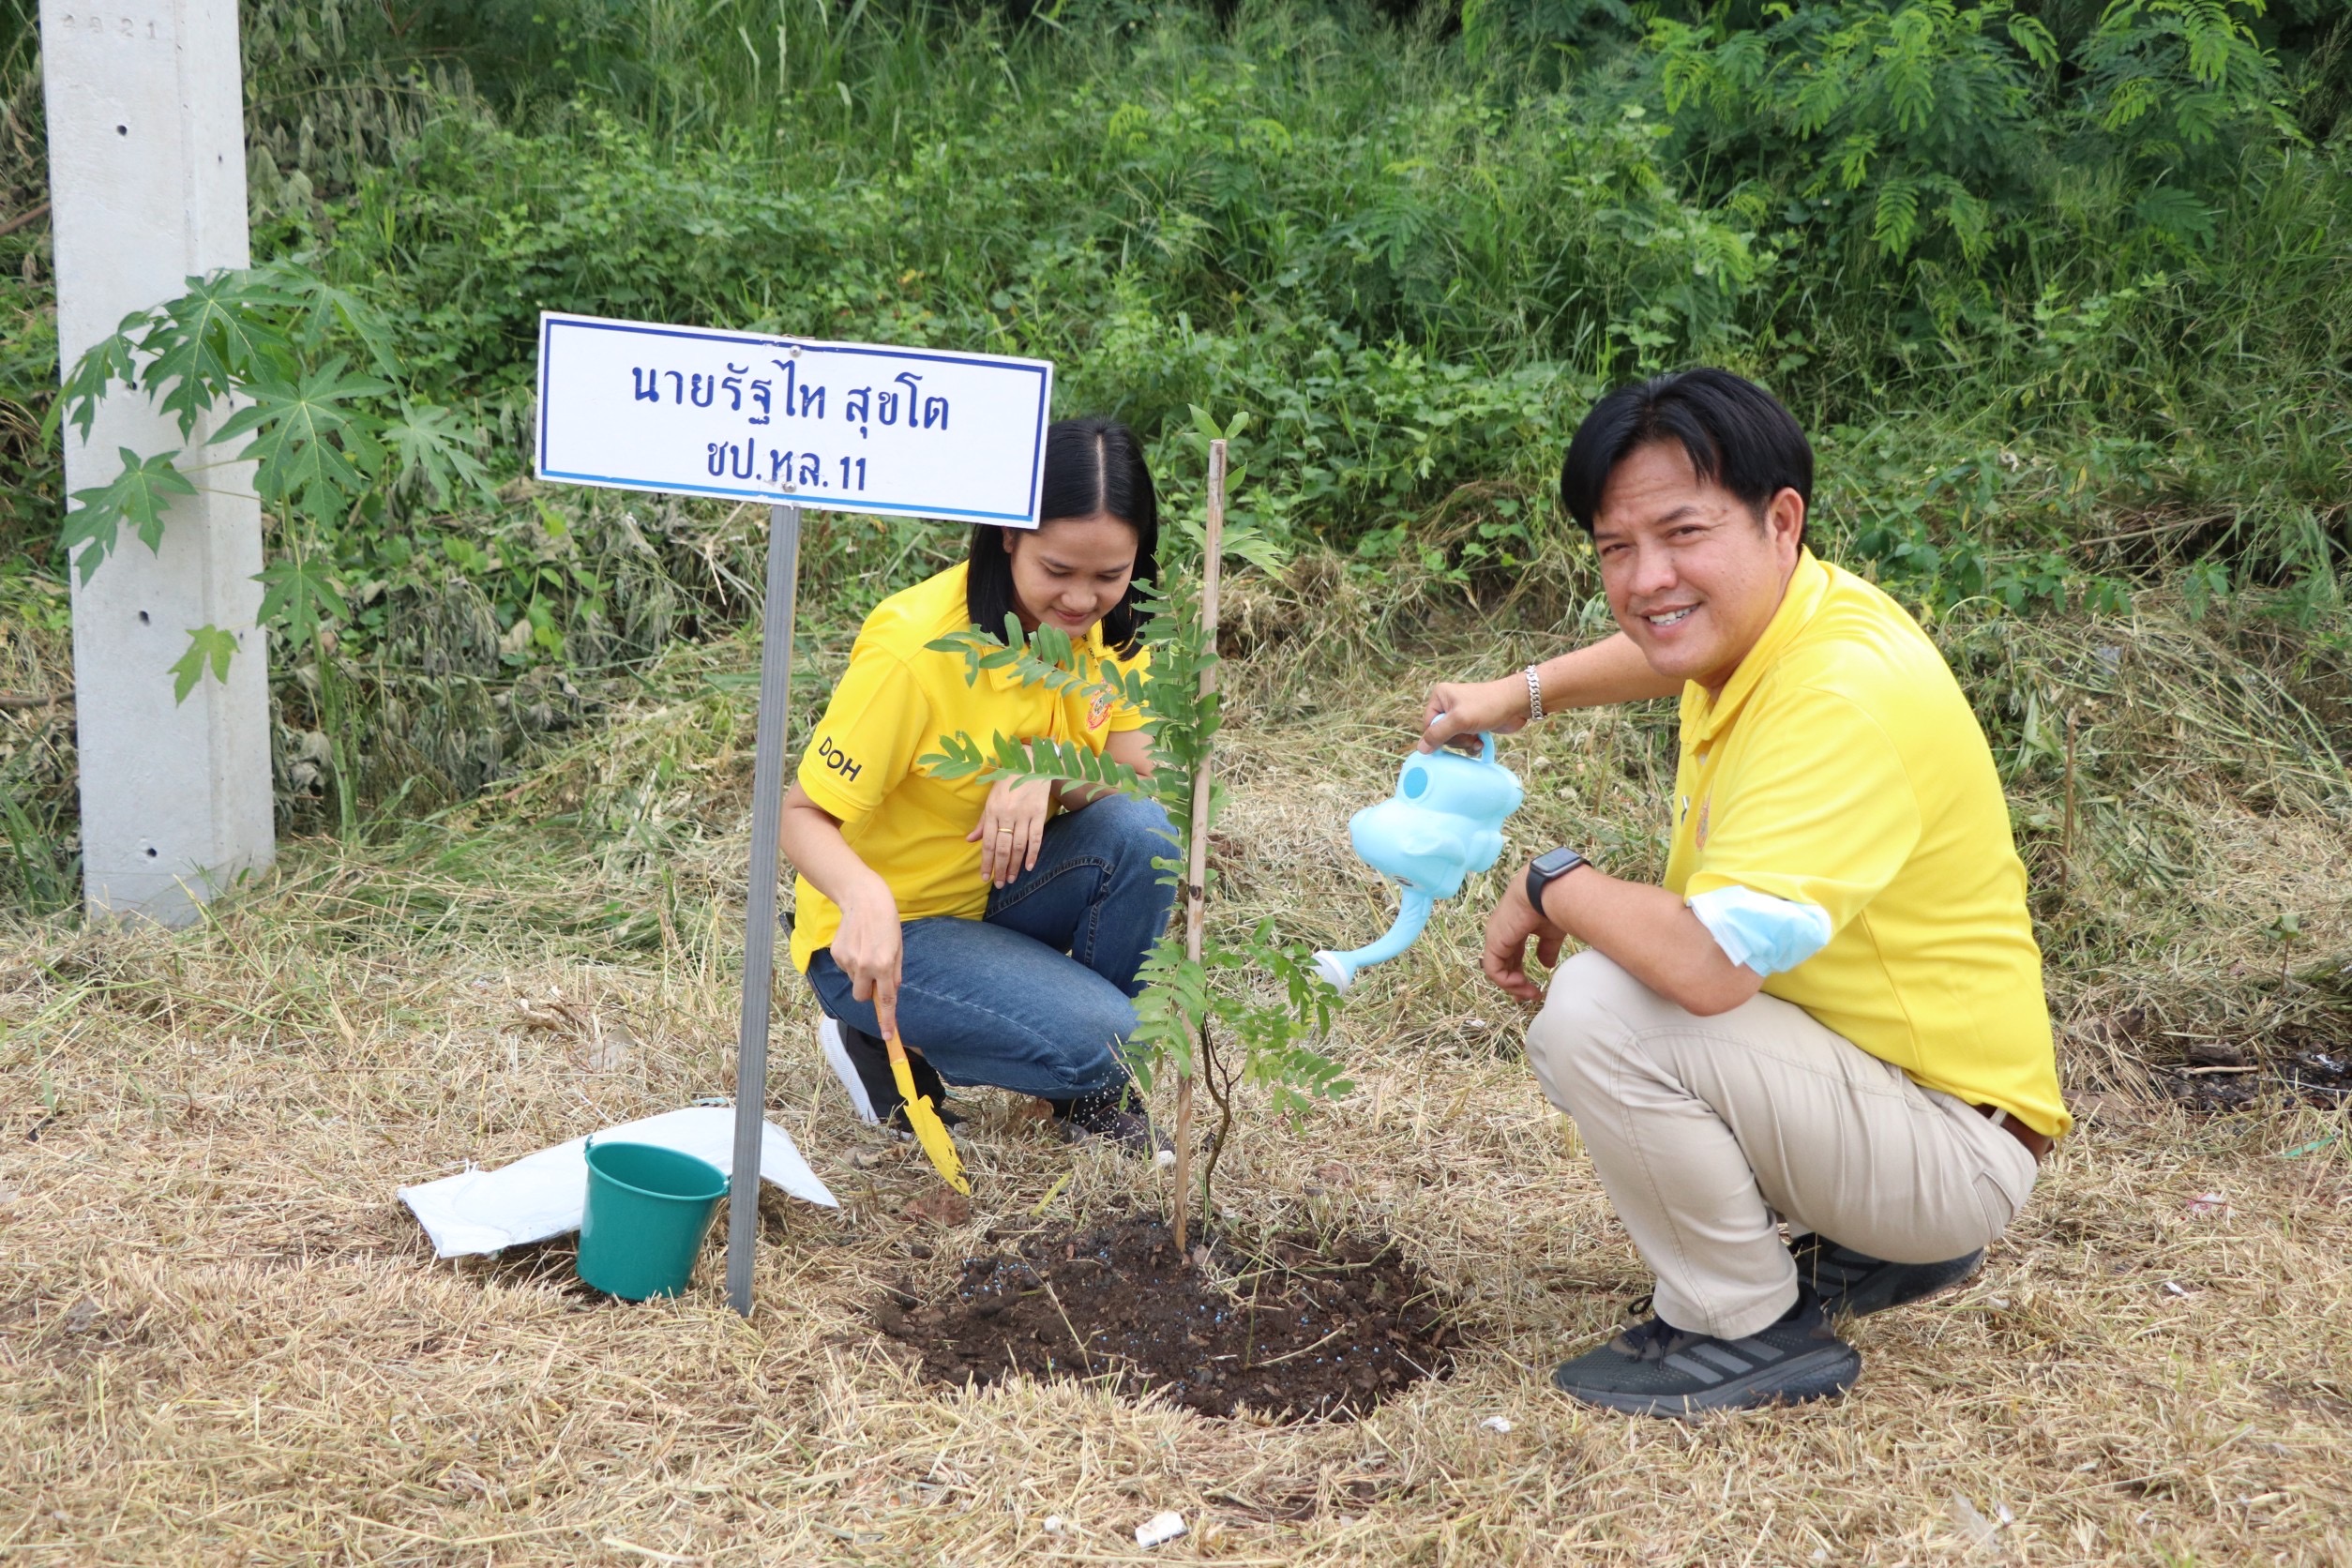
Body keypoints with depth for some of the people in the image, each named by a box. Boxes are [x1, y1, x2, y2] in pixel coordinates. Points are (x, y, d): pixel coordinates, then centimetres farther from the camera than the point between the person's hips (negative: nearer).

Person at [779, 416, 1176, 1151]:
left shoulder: (1106, 623, -7)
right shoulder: (915, 646, -27)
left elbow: (1139, 780, -9)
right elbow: (801, 812, -23)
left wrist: (1049, 770, -31)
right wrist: (866, 898, -45)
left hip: (1000, 888, 6)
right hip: (880, 929, -6)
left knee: (1143, 834, -23)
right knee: (1095, 1039, -25)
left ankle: (1092, 1090, -2)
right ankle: (885, 1038, 1)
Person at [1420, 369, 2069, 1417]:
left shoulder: (1847, 694, -30)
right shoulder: (1754, 622, -1)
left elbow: (1712, 963, -38)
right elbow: (1664, 653, 28)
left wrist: (1550, 885, -21)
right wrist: (1519, 694, 18)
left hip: (1954, 1145, -10)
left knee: (1598, 1014, -26)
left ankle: (1753, 1332, -5)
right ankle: (1871, 1247, 20)